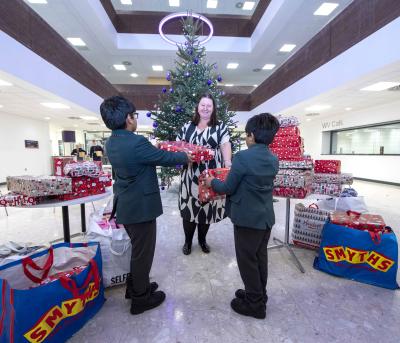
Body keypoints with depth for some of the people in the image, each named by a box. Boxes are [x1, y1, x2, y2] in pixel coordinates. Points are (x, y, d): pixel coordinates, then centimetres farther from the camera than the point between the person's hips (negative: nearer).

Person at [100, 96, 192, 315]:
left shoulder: (111, 143, 3)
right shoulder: (136, 143, -25)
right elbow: (166, 159, -14)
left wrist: (158, 150, 19)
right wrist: (185, 156, 4)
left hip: (125, 205, 9)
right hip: (140, 207, -9)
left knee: (137, 249, 26)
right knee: (143, 252, 10)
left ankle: (134, 286, 44)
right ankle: (140, 299, 30)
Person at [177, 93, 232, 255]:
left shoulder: (220, 127, 4)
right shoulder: (187, 127, 10)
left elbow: (225, 148, -5)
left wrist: (228, 167, -20)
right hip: (191, 175, 1)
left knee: (207, 207, 9)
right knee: (189, 207, 5)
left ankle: (202, 239, 33)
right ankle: (188, 240, 27)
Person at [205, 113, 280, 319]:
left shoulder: (243, 157, -20)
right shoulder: (274, 159, 3)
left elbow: (228, 188, -14)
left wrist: (212, 182, 5)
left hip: (247, 218, -8)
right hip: (266, 217, 8)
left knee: (247, 260, 10)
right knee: (260, 257, 21)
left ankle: (255, 304, 26)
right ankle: (259, 295, 40)